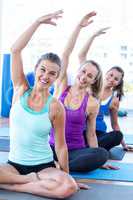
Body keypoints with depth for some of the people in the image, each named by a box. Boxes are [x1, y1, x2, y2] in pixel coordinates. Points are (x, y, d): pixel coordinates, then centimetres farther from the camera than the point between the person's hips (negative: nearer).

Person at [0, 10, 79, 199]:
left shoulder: (56, 107, -7)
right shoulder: (21, 89, -2)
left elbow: (61, 145, 0)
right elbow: (15, 50, -11)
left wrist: (66, 175, 1)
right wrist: (38, 21, -12)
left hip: (44, 166, -1)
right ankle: (31, 180, -9)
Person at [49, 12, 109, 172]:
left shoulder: (92, 103, -2)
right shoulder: (61, 87, 0)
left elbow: (91, 134, 5)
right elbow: (66, 54, -7)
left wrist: (96, 160, 3)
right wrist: (79, 26, -11)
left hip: (76, 151, 0)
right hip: (52, 148, 0)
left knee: (102, 154, -31)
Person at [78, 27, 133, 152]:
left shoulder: (114, 101, 2)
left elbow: (115, 125, 14)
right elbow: (81, 56, -6)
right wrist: (93, 36, -12)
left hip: (98, 132, 2)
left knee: (118, 135, -31)